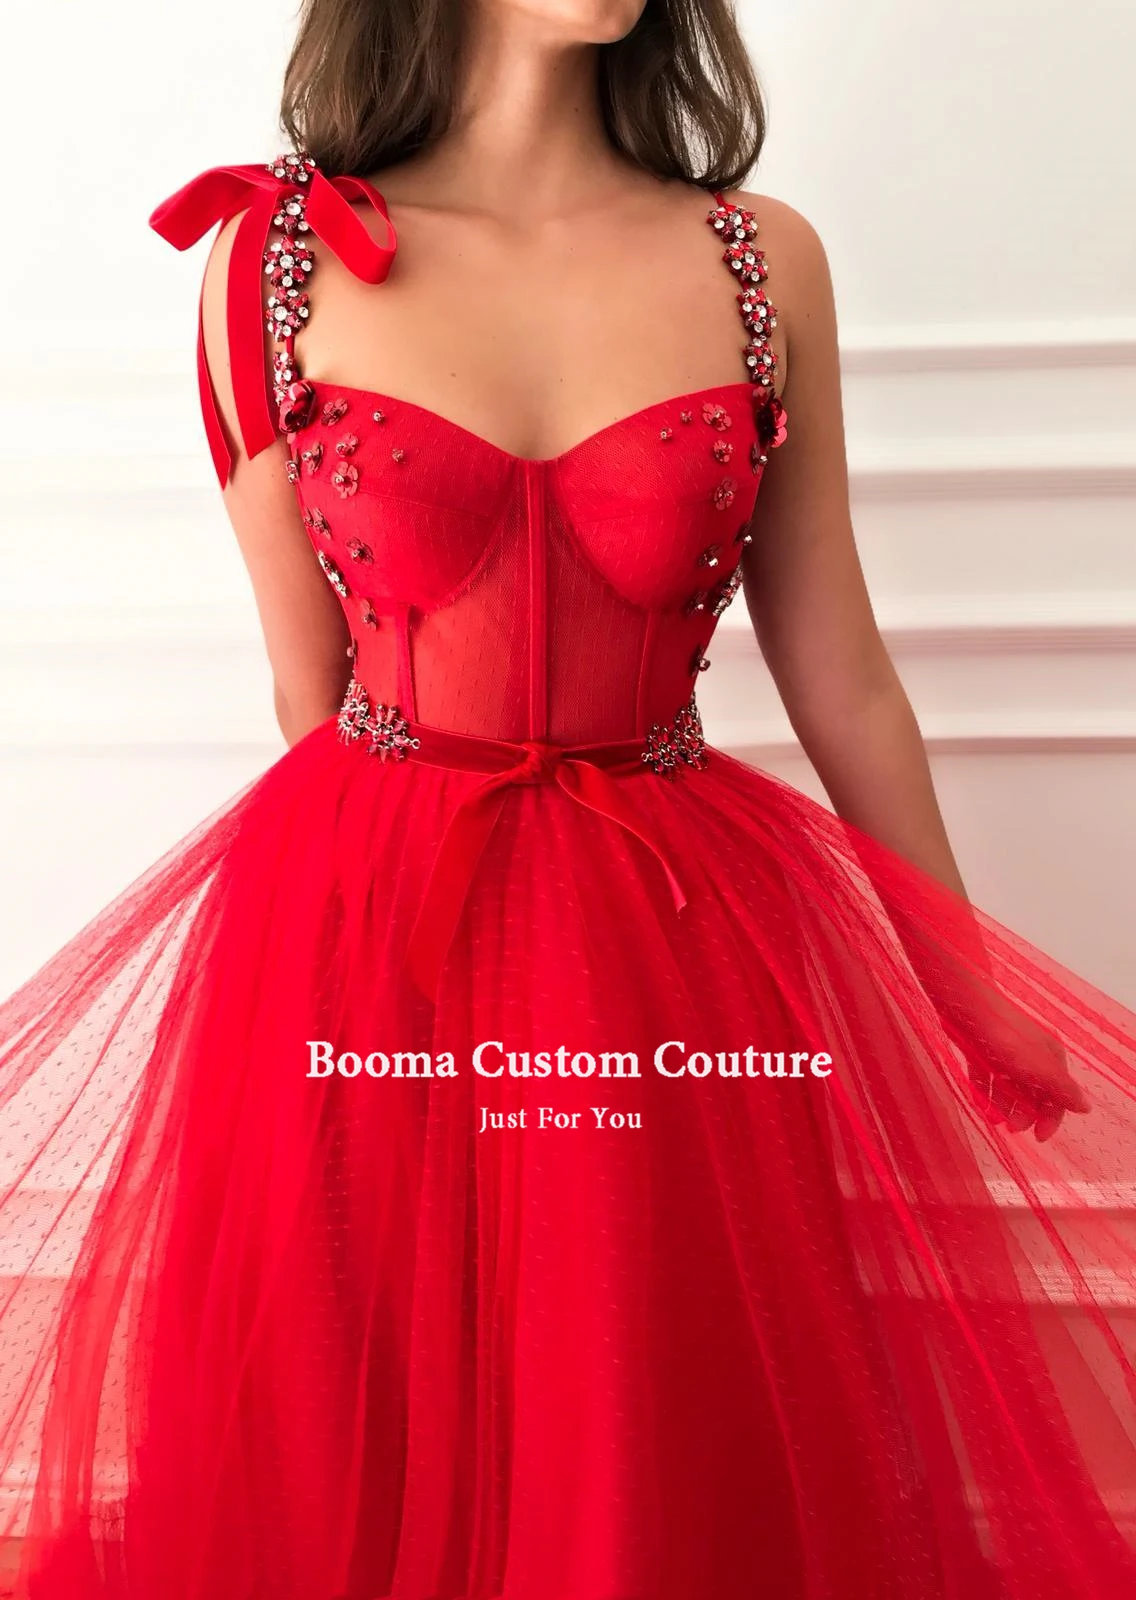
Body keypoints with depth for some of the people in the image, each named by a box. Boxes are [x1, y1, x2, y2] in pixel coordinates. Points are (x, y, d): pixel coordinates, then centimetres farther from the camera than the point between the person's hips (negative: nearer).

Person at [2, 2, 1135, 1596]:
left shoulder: (761, 261, 3)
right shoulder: (277, 258, -1)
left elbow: (841, 678, 6)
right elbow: (313, 687, 2)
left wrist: (980, 996, 11)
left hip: (681, 941, 2)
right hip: (361, 937, -1)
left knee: (680, 1472, 14)